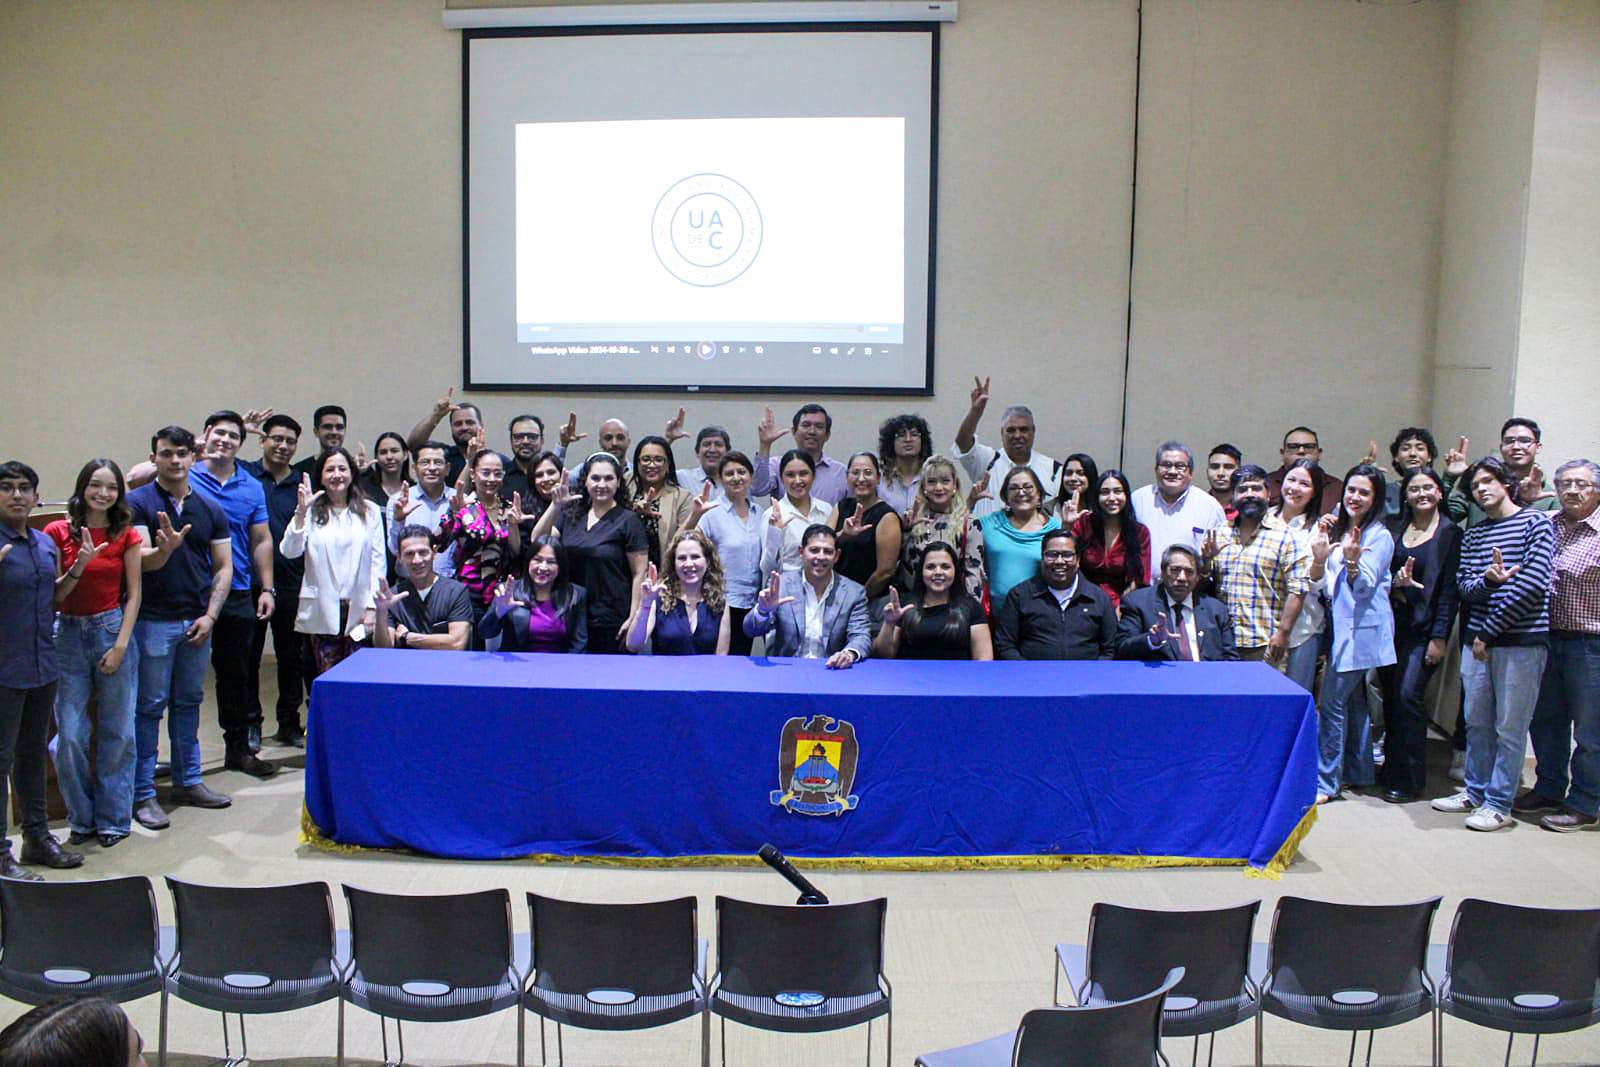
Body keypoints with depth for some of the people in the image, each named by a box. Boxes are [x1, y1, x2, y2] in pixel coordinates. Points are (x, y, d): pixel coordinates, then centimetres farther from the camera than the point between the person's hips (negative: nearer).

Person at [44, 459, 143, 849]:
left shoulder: (125, 535, 1)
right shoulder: (58, 532, 1)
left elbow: (133, 594, 1)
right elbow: (53, 594, -1)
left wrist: (120, 645, -7)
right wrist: (80, 564, -18)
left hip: (113, 630, 0)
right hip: (69, 634, 0)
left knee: (117, 732, 4)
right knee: (69, 734, -1)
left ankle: (113, 820, 18)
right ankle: (81, 819, 17)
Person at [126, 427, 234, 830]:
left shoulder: (210, 509, 8)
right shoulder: (138, 502, -4)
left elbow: (223, 567, 8)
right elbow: (143, 561, -14)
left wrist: (210, 615, -2)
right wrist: (166, 548, -36)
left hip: (197, 620, 4)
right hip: (153, 620, -4)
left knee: (189, 703, 13)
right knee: (149, 706, 0)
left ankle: (188, 782, 23)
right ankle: (143, 794, 7)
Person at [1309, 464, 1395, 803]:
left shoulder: (1379, 536, -7)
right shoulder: (1335, 530, 12)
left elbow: (1364, 587, -14)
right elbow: (1320, 584, 9)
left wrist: (1352, 561, -33)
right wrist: (1319, 558, -11)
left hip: (1362, 628, -7)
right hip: (1341, 625, 7)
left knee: (1332, 703, -9)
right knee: (1352, 700, 14)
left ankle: (1326, 782, -4)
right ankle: (1357, 773, 25)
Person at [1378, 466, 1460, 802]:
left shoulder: (1450, 532, -2)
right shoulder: (1397, 530, 13)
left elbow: (1449, 588, -7)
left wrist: (1440, 637, -12)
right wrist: (1395, 581, -10)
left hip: (1423, 628, -5)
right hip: (1392, 623, 5)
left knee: (1408, 694, -11)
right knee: (1390, 696, 6)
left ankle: (1409, 780, -2)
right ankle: (1391, 769, 18)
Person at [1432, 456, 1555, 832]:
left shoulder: (1536, 522, -2)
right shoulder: (1472, 535, 14)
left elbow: (1533, 583, -11)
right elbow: (1463, 585, 6)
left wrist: (1488, 631, -10)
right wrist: (1487, 580, -19)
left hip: (1520, 641, -6)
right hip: (1477, 640, 6)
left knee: (1509, 727, 0)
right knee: (1477, 723, 12)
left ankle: (1499, 804, 8)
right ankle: (1475, 793, 24)